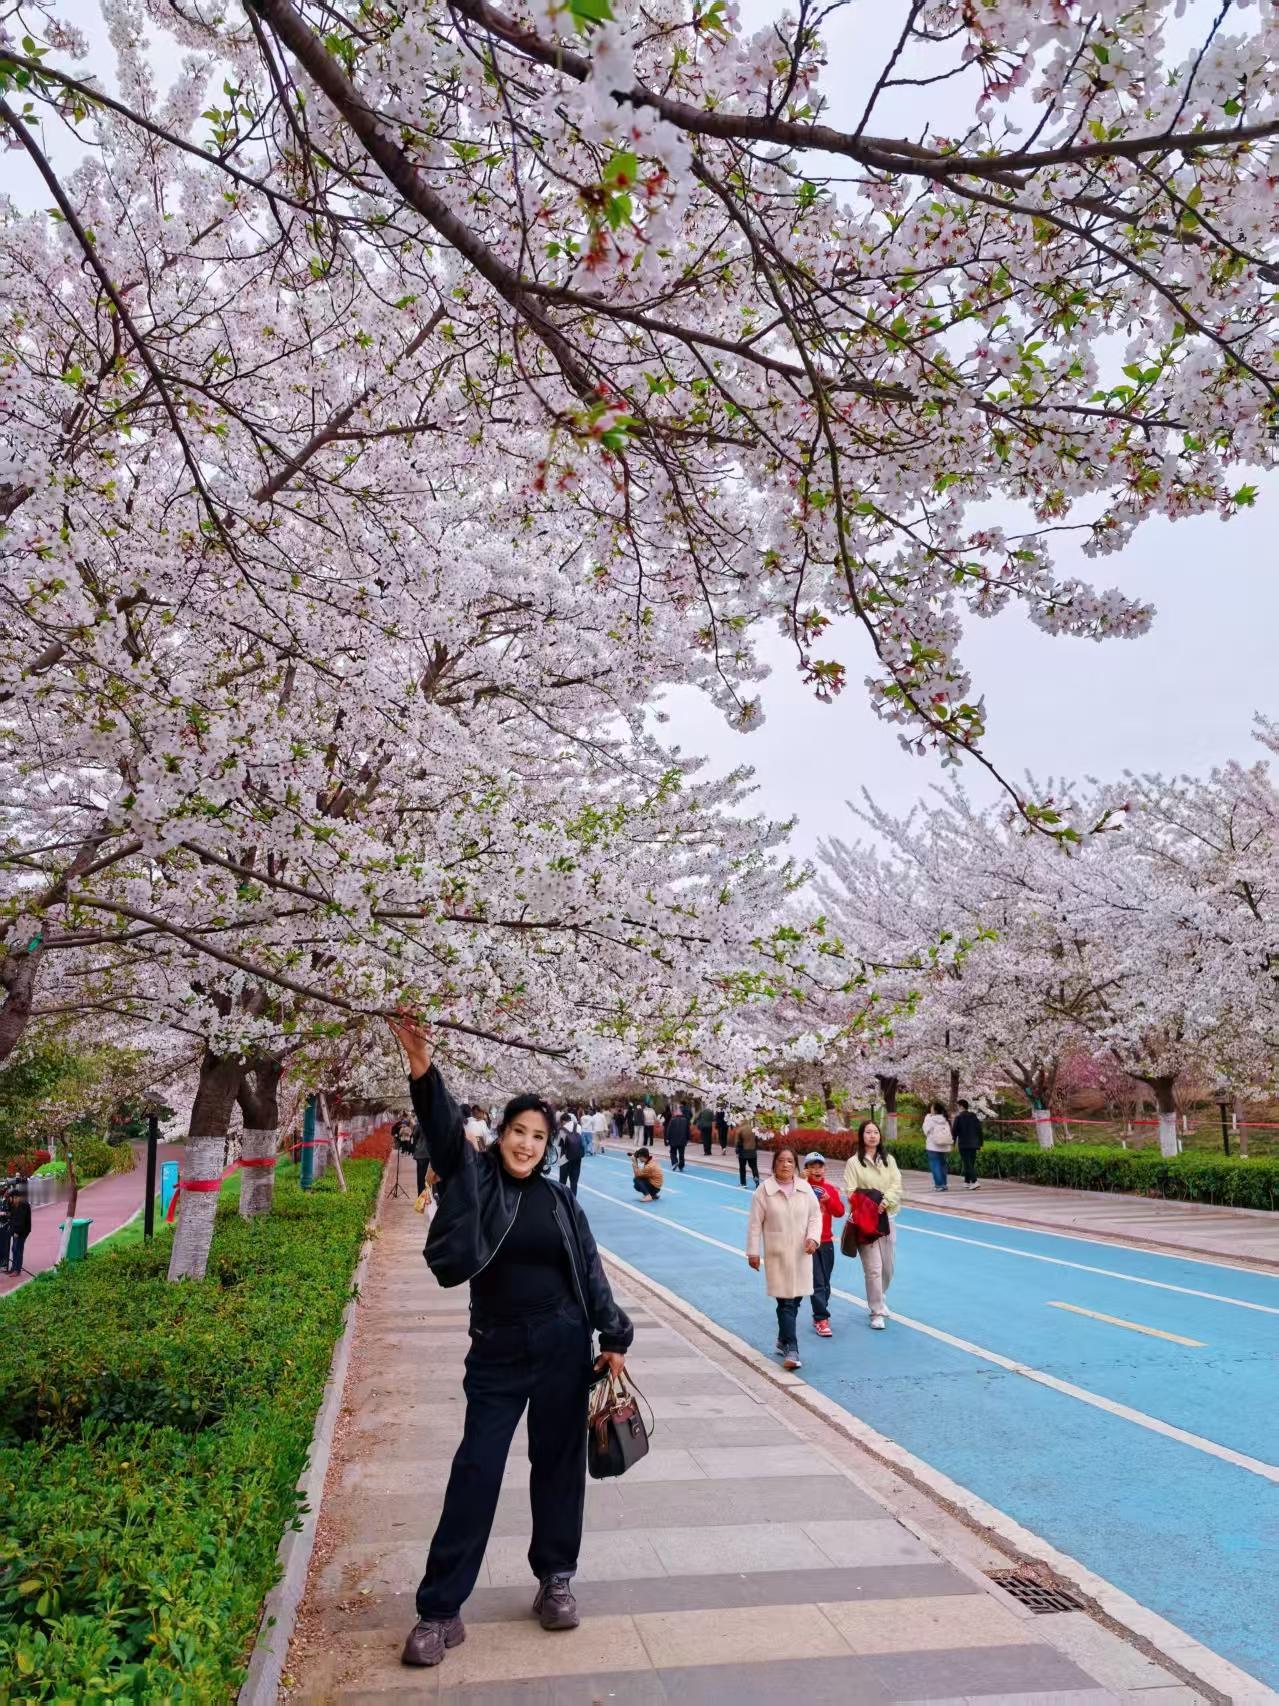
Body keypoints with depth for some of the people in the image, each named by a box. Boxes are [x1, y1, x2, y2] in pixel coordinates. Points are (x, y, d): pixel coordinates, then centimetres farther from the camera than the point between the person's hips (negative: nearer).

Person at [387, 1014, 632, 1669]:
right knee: (475, 1471, 1)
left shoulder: (560, 1200, 2)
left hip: (562, 1347, 2)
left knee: (558, 1462, 12)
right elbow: (445, 1132, -23)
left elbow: (590, 1271, 7)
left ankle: (555, 1580, 31)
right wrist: (423, 1072, -39)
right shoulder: (475, 1180, -5)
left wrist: (613, 1337, 3)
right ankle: (440, 1611, 12)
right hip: (497, 1352, -2)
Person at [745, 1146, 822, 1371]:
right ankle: (791, 1350, -5)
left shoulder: (805, 1188, 2)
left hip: (801, 1254, 4)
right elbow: (755, 1223, -4)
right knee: (786, 1301, -8)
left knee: (795, 1300, 12)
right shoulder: (764, 1190, -7)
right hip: (777, 1255, -4)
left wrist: (813, 1237, -10)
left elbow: (815, 1215, 7)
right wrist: (753, 1252, -3)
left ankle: (783, 1341, 32)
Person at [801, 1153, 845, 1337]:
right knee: (817, 1282, -7)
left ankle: (819, 1315, 28)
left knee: (825, 1282, 13)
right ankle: (821, 1319, -3)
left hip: (826, 1242, 5)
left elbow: (840, 1212, 2)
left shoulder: (830, 1188, 6)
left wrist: (829, 1199, -14)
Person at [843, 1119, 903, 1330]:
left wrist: (885, 1201, -16)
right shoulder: (854, 1162, -5)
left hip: (886, 1218, 5)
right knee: (873, 1268, -7)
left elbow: (897, 1185, 0)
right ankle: (877, 1312, 4)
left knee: (887, 1267, 13)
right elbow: (850, 1193, -8)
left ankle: (877, 1301, 38)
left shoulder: (888, 1159, 8)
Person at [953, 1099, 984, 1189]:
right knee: (971, 1163, 16)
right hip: (973, 1144, 6)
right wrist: (980, 1143, 14)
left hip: (963, 1144, -6)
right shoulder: (974, 1116, 9)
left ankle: (975, 1181, -21)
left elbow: (955, 1131, -8)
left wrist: (953, 1143, 2)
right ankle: (967, 1181, 23)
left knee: (967, 1164, -7)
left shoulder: (958, 1117, -7)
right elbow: (979, 1130, 9)